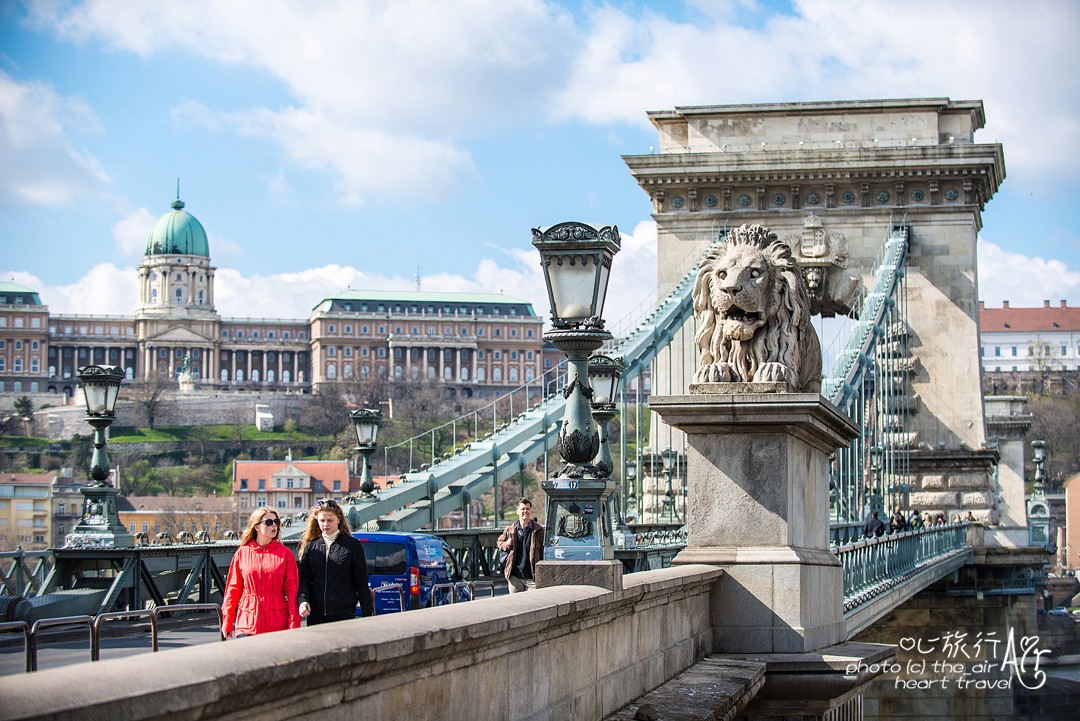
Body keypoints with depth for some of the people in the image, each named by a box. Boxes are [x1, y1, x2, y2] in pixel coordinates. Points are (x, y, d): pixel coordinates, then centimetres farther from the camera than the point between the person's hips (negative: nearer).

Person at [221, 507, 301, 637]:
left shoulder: (285, 553, 4)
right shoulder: (242, 553, 5)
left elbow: (292, 589, 2)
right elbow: (233, 589, 8)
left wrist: (294, 624, -5)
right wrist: (227, 622, 5)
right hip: (247, 624, 0)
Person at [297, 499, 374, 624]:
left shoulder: (352, 545, 3)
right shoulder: (310, 547, 11)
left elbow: (361, 582, 3)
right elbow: (303, 578, 8)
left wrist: (368, 613, 0)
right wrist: (303, 600, -12)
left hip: (344, 614, -3)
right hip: (315, 616, 3)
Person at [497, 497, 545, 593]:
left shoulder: (538, 530, 1)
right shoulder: (510, 530, 8)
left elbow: (543, 552, 2)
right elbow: (499, 542, 25)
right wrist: (506, 544, 0)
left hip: (532, 577, -2)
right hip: (514, 577, 2)